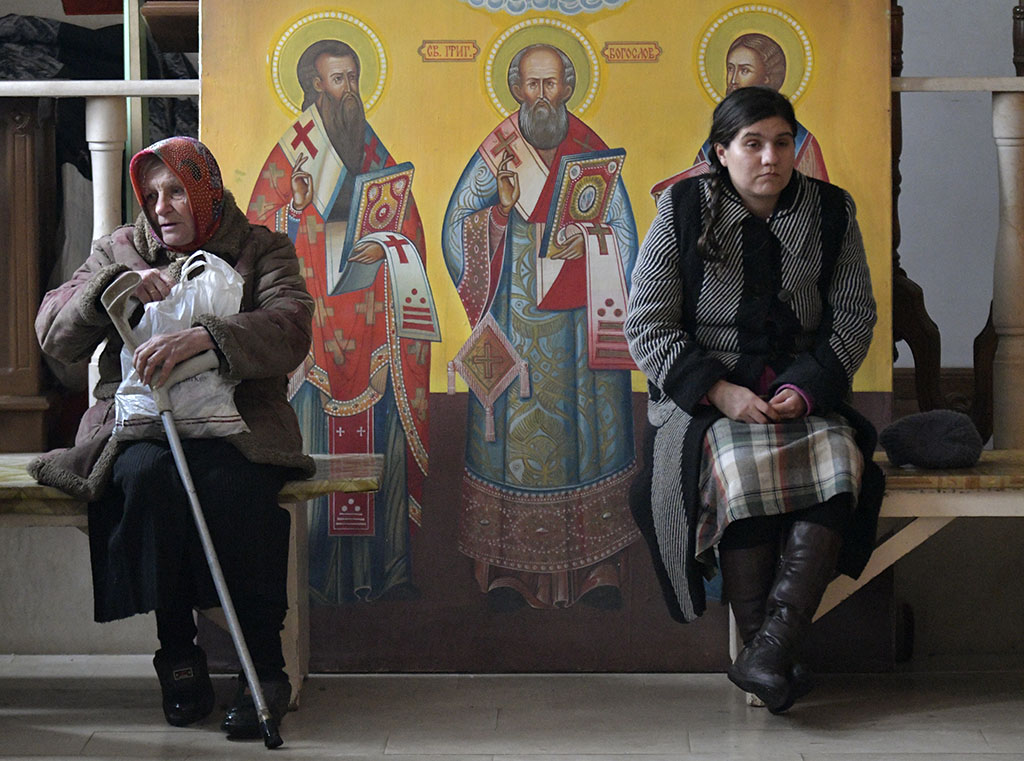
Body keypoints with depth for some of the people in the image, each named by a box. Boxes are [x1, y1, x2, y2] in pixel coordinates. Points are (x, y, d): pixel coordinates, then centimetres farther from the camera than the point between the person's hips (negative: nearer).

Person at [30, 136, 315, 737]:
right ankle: (178, 654, -20)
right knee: (148, 475, -34)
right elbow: (53, 336, 7)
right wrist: (114, 285, -11)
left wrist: (201, 337, -27)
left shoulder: (263, 250, 11)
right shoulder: (120, 251, 18)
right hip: (140, 426, 2)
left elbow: (290, 327, -11)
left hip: (235, 426, -1)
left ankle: (265, 666, -26)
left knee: (230, 485, -35)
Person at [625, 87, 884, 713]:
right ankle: (776, 661, -26)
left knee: (840, 464, -30)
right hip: (705, 397, -2)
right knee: (745, 468, -34)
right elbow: (647, 326, -3)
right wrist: (719, 391, -16)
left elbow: (855, 319, 8)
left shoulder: (831, 211, 7)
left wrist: (806, 387, -11)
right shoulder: (683, 210, 0)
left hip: (804, 394, 2)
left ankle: (766, 657, -34)